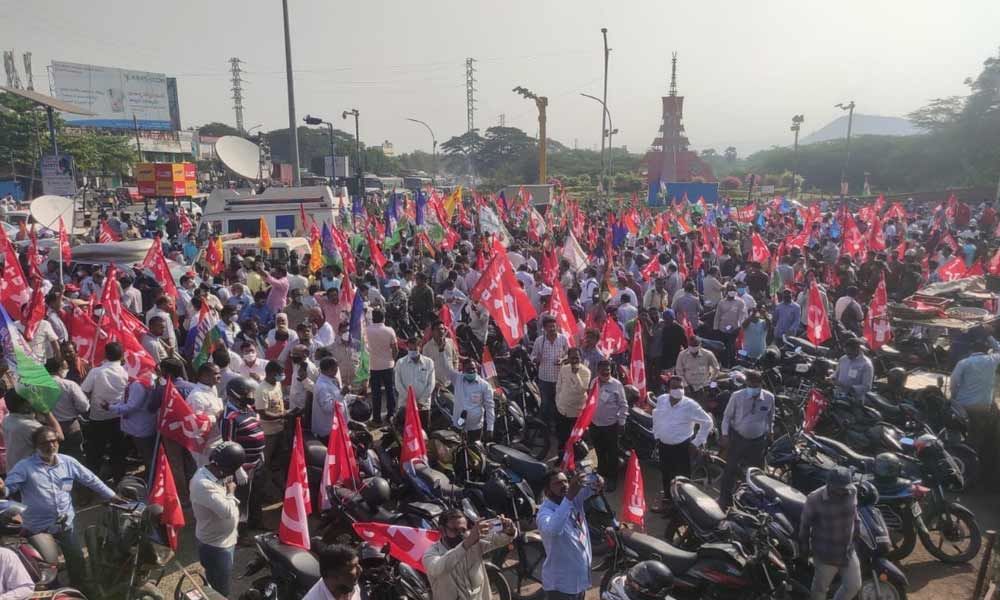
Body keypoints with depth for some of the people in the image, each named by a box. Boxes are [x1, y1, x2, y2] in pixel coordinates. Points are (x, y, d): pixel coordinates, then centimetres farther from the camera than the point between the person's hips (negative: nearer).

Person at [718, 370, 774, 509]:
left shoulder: (769, 398, -8)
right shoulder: (737, 396, -15)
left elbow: (770, 417, 9)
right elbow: (727, 416, -5)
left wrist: (769, 433, 16)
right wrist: (725, 435, -9)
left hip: (758, 440, 2)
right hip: (737, 438, -2)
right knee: (730, 470, 4)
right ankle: (724, 499, 20)